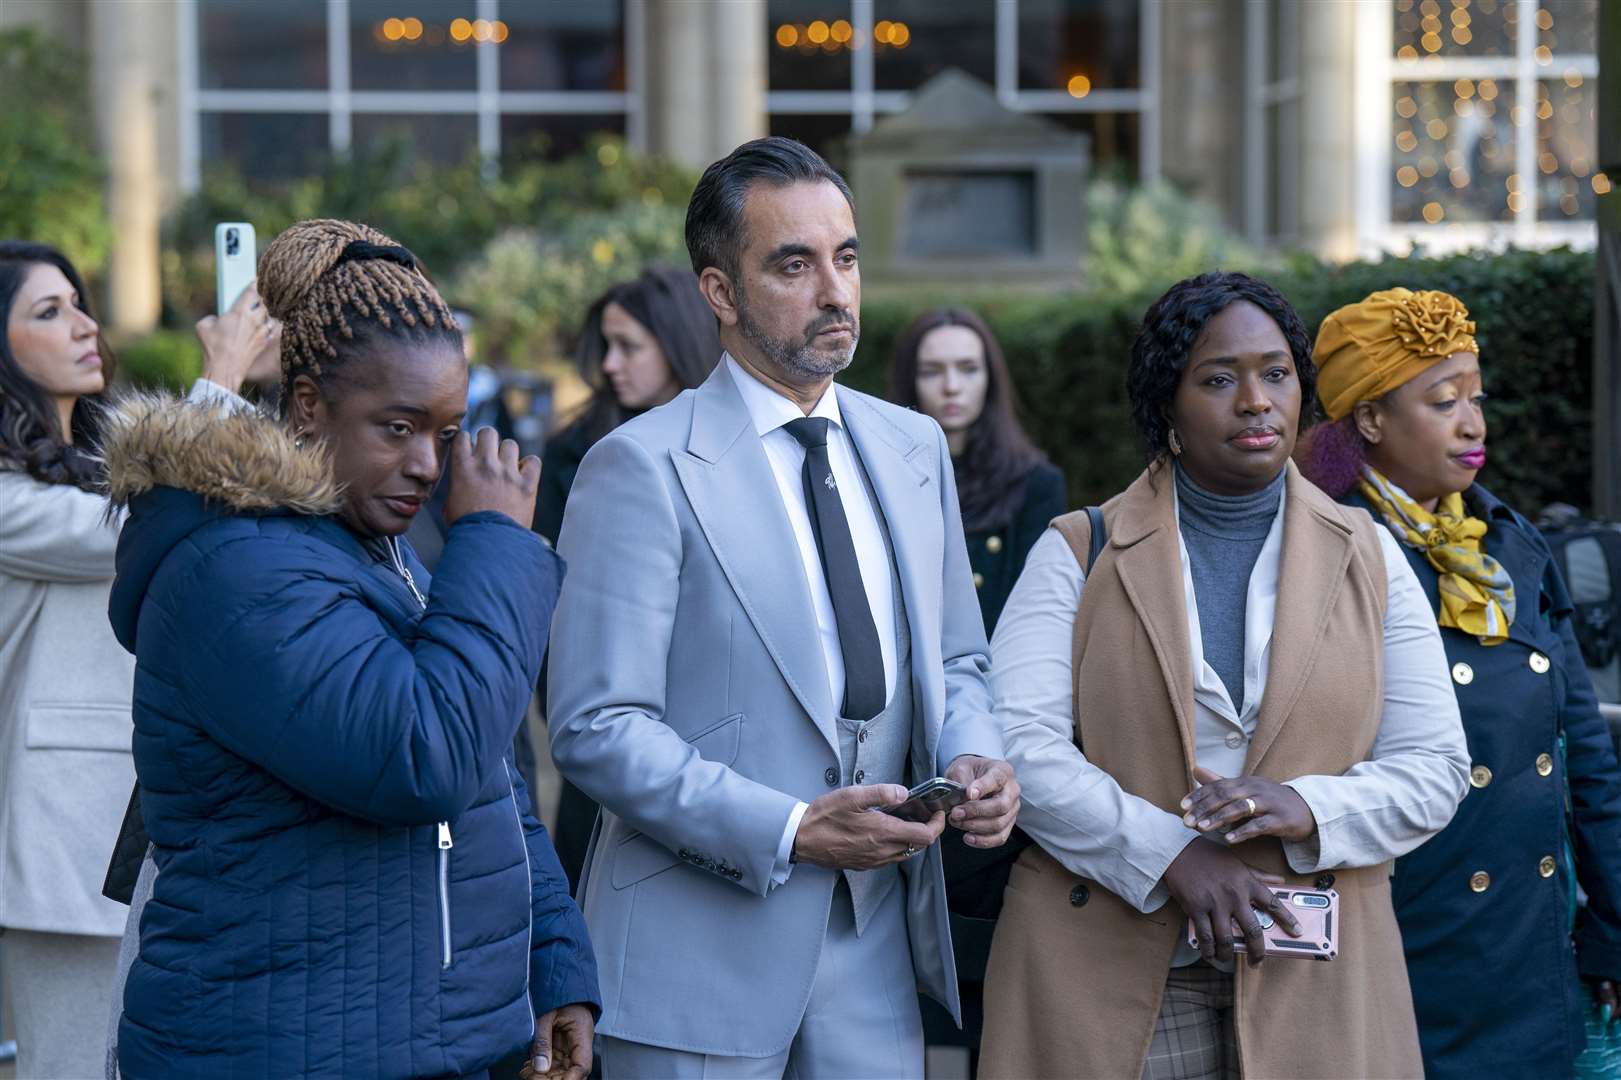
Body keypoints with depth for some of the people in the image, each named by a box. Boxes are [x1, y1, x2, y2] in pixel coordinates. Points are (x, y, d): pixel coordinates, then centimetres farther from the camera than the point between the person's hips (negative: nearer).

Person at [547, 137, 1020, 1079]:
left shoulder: (914, 448, 11)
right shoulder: (642, 469, -9)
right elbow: (598, 729, -14)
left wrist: (975, 756, -3)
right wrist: (791, 831, -21)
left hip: (877, 937, 5)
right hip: (706, 945, -5)